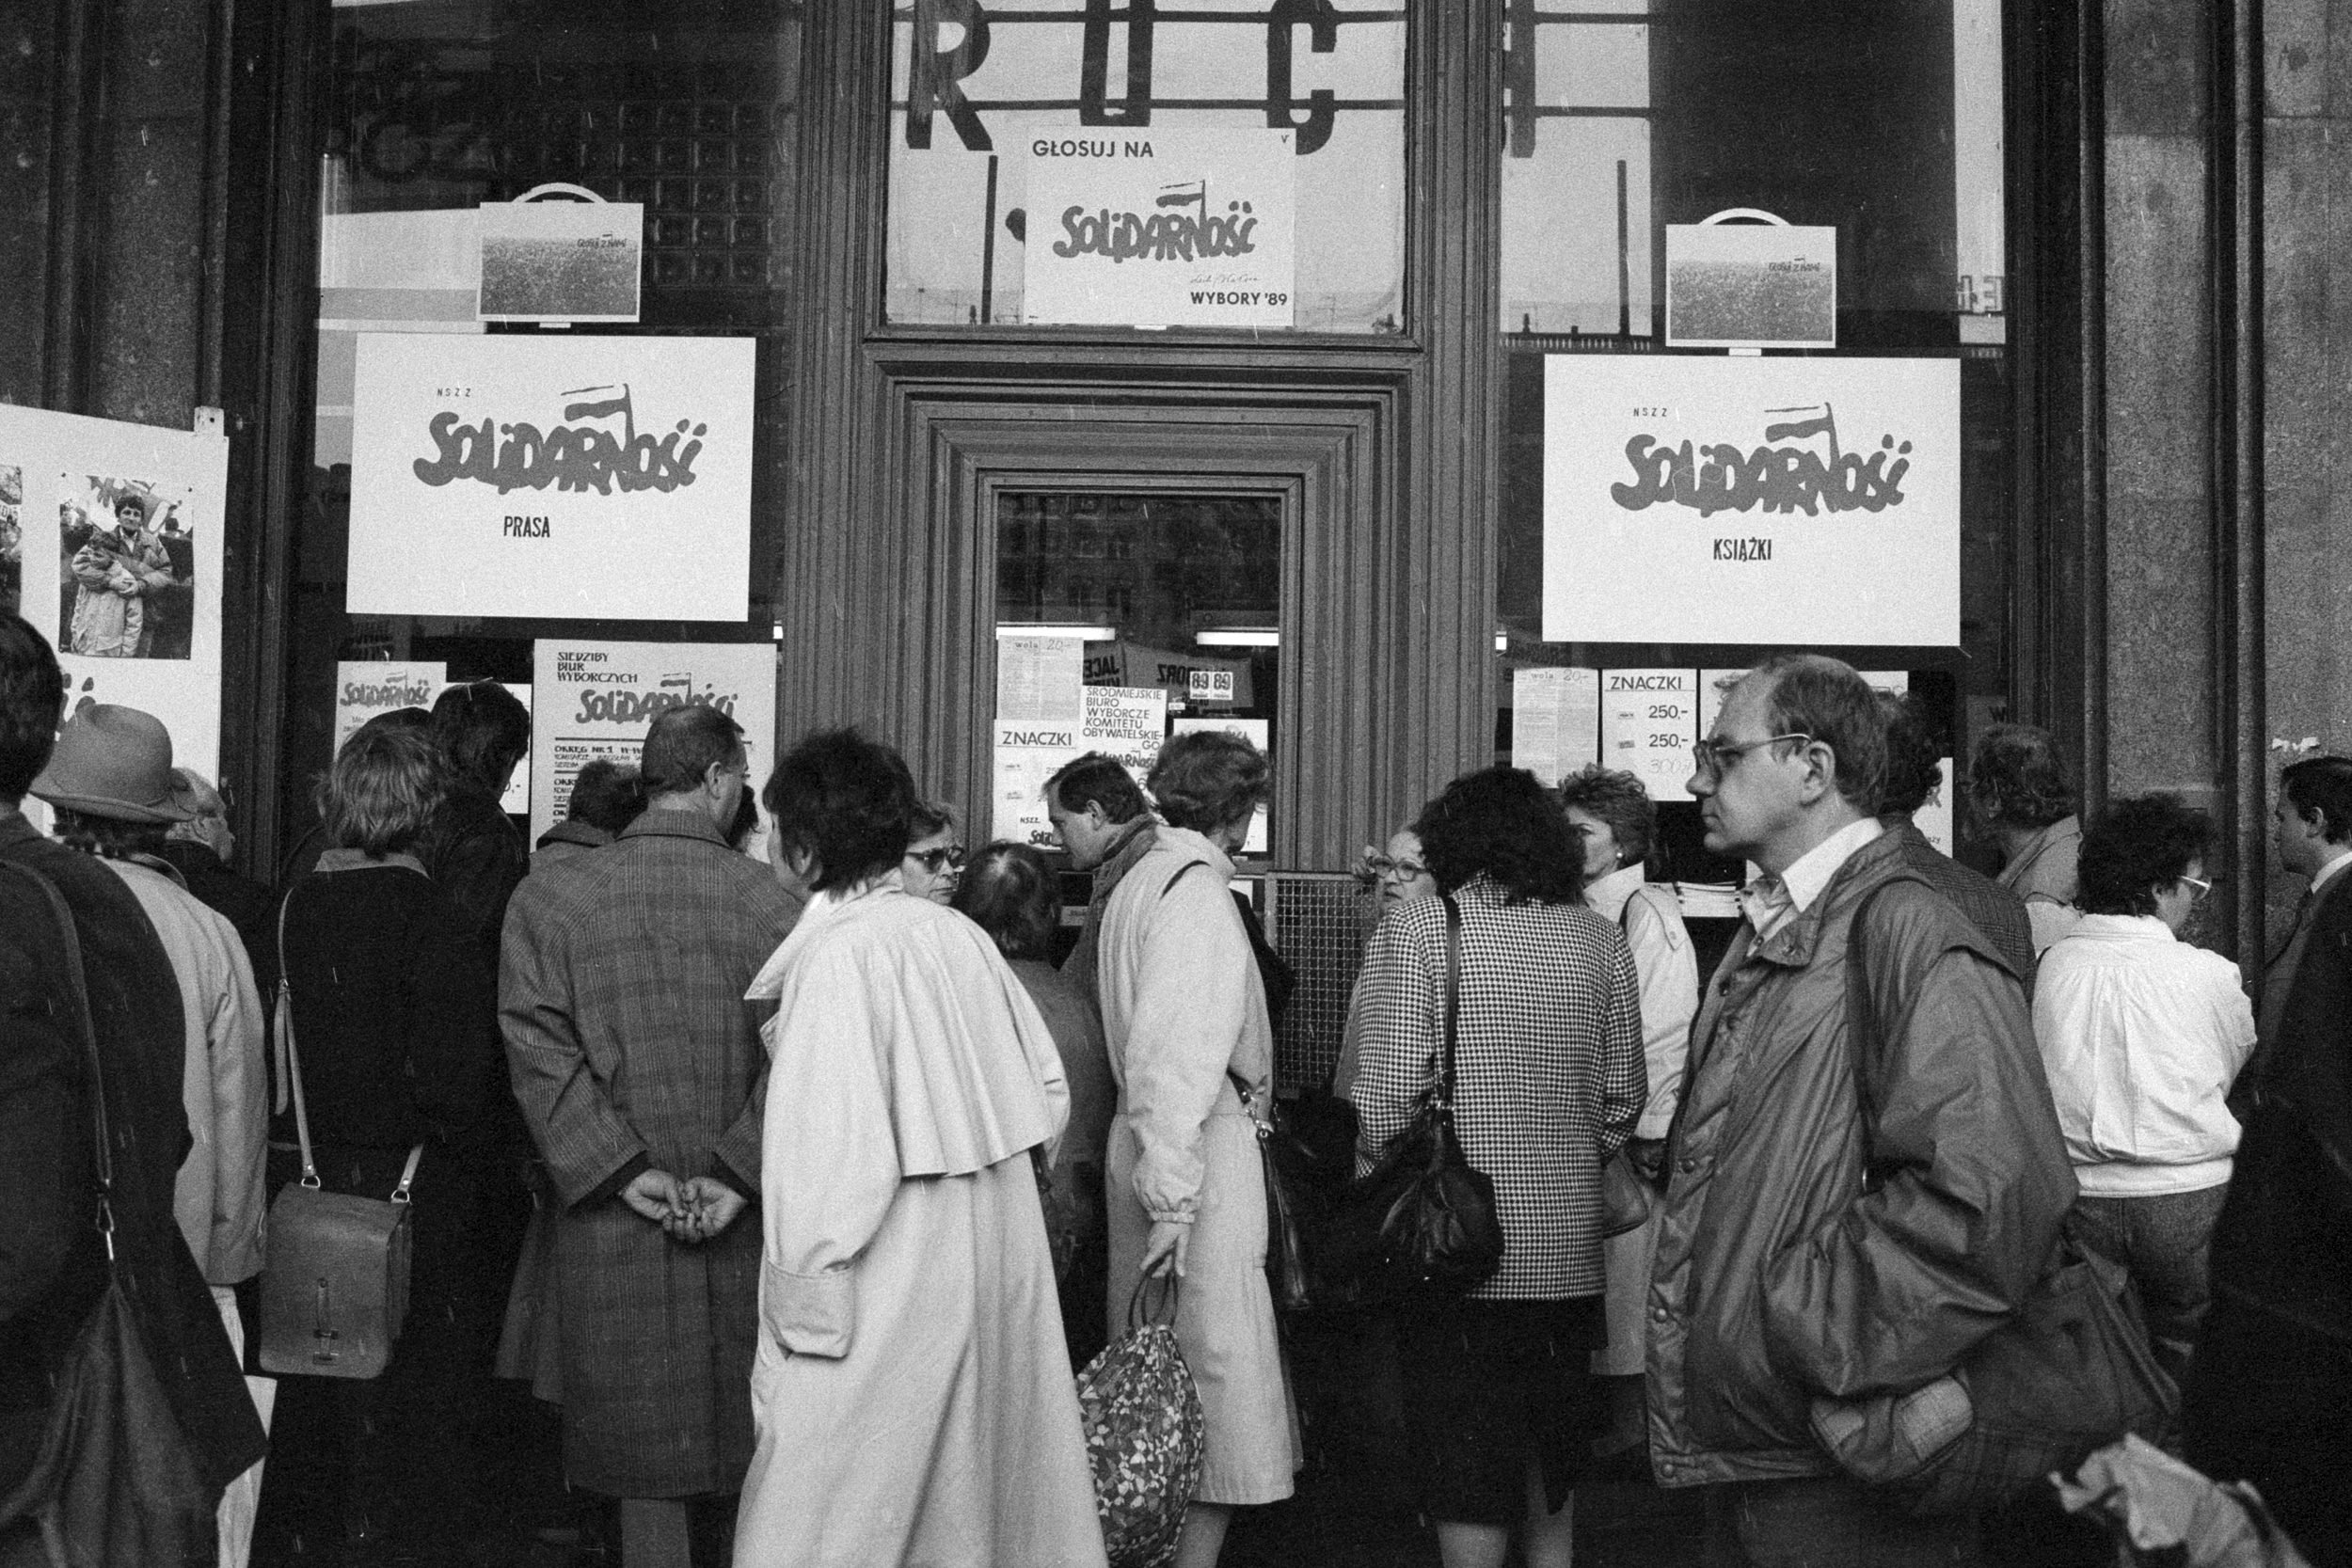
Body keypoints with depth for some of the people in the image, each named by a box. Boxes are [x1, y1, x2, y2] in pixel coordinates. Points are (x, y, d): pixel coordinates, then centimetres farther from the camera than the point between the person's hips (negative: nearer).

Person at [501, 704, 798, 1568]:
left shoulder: (549, 896, -1)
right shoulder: (766, 900, -6)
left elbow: (538, 1045, -8)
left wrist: (620, 1167, -8)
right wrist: (740, 1172, -12)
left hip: (611, 1222, 1)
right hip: (742, 1226, 0)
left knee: (649, 1464, 8)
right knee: (734, 1444, 16)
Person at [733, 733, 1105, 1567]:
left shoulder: (839, 954, -17)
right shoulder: (959, 935, 3)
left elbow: (830, 1161, -21)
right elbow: (1047, 1091, 11)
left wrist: (800, 1331, -16)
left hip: (892, 1297, -8)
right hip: (999, 1267, 8)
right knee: (979, 1491, 19)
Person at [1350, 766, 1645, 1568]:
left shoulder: (1416, 927, -9)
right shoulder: (1601, 939, 5)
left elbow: (1389, 1092, -14)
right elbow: (1624, 1097, 6)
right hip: (1569, 1245, 5)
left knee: (1468, 1457, 3)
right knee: (1550, 1440, 21)